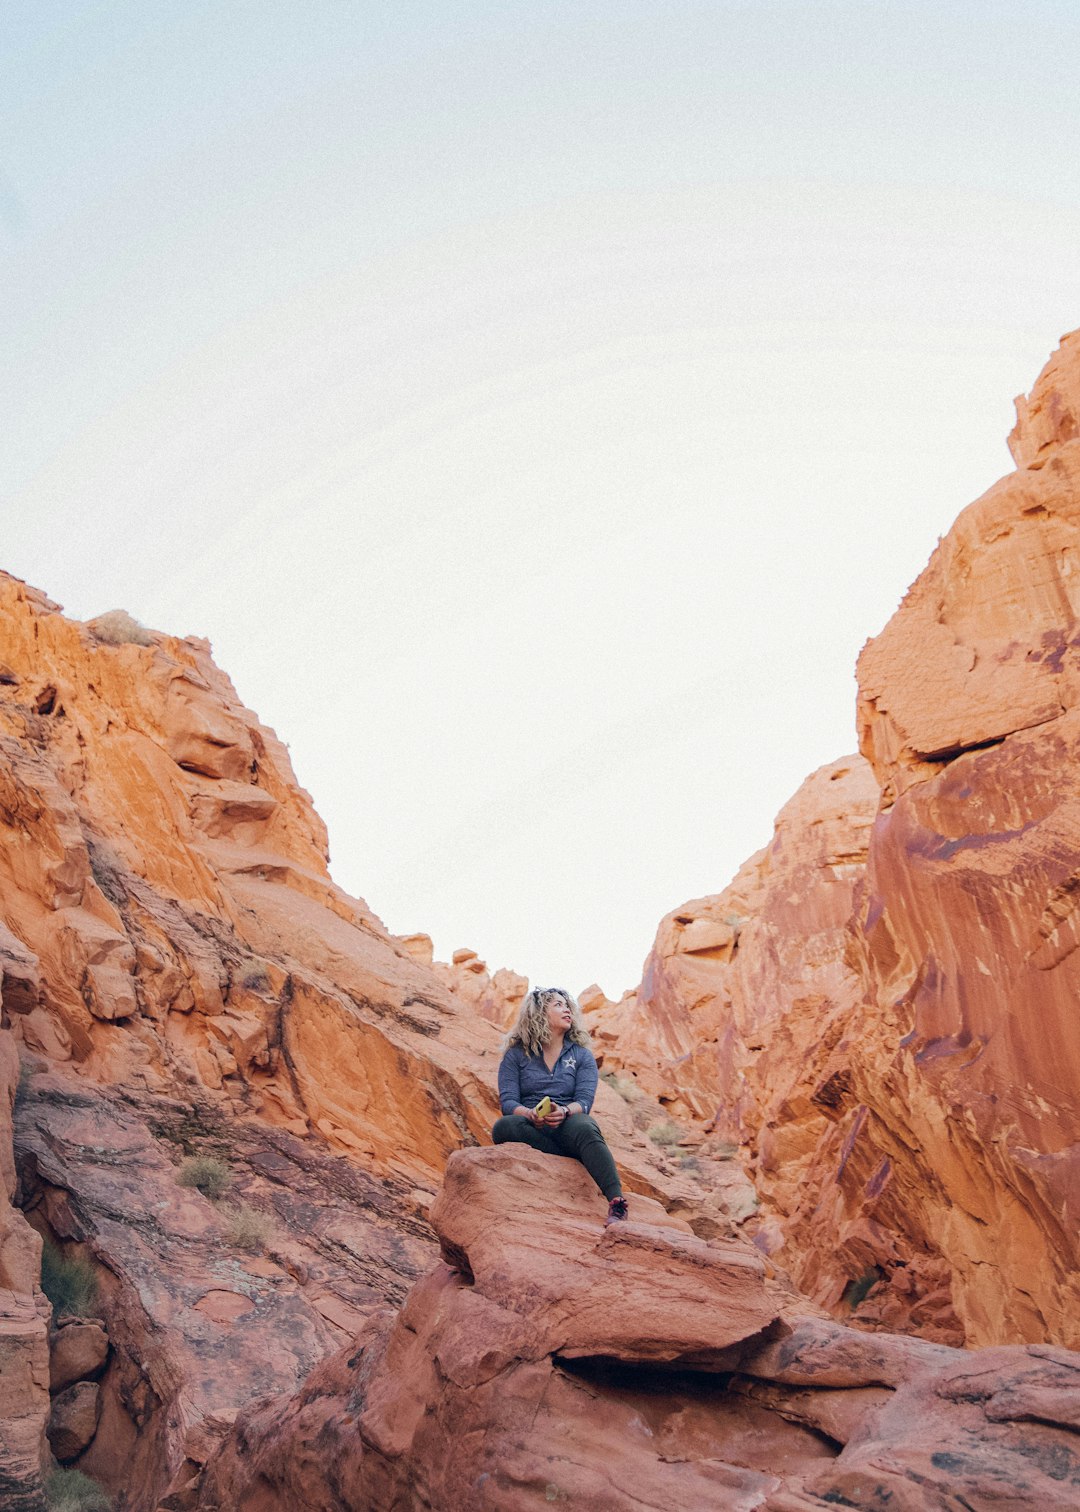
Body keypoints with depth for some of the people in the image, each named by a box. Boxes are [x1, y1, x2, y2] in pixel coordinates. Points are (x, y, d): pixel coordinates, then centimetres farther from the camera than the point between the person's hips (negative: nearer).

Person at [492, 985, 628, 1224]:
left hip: (568, 1123, 0)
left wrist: (564, 1111, -25)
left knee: (585, 1128, -37)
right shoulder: (516, 1055, 11)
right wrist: (530, 1114, -25)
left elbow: (584, 1101, 0)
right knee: (504, 1127, -34)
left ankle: (617, 1202, -47)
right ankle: (574, 1159, -28)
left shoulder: (582, 1056, 14)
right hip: (531, 1127, 0)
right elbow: (508, 1101, -1)